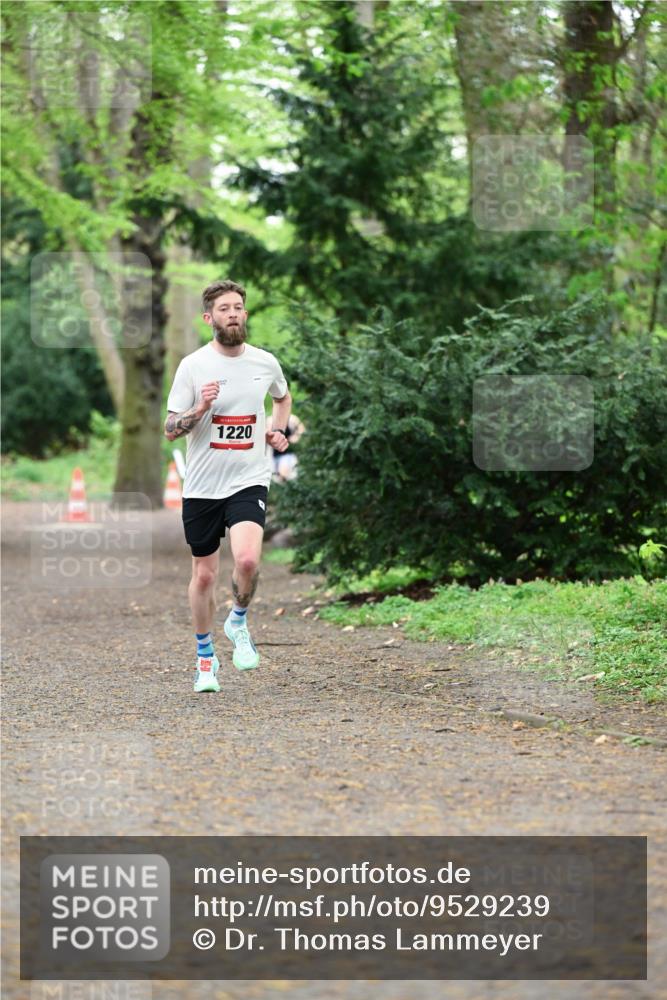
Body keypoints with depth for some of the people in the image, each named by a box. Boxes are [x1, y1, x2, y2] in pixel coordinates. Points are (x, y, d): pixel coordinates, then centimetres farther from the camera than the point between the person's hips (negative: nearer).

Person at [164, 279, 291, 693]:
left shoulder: (266, 363, 3)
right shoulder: (193, 366, -5)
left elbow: (284, 397, 26)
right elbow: (170, 429, -4)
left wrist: (277, 431, 9)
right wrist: (200, 407, -21)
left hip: (249, 481, 0)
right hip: (202, 485, 0)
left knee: (248, 560, -24)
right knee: (205, 575, 8)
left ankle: (239, 621, 6)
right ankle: (206, 657, 27)